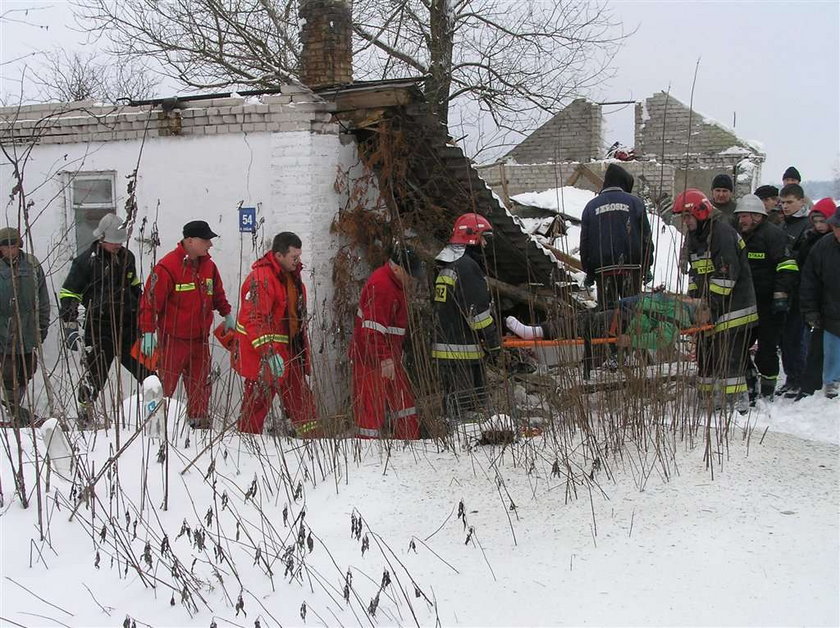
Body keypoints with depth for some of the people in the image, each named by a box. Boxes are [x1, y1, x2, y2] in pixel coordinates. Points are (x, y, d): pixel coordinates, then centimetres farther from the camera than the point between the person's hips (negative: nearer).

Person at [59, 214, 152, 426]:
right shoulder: (87, 261, -6)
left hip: (128, 324, 5)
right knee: (95, 373, -3)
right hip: (99, 327, -5)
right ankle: (85, 416, 9)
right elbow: (68, 295, -3)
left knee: (145, 368, 2)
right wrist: (70, 327, -9)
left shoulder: (127, 257, 11)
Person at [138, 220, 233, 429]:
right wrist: (148, 332, -18)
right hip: (173, 339, -7)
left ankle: (199, 421, 22)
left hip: (200, 338, 7)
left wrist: (227, 314, 22)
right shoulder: (167, 267, -16)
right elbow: (150, 300, -16)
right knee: (166, 384, -4)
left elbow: (217, 293, 25)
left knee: (200, 384, 12)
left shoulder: (208, 265, 7)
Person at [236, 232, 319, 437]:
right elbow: (255, 319, -26)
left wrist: (302, 346, 27)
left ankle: (311, 435, 19)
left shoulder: (292, 275, 12)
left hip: (290, 350, 9)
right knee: (259, 396, -3)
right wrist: (269, 352, -32)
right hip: (263, 352, -9)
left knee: (300, 393, 12)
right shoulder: (260, 278, -19)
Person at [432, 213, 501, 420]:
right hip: (463, 351, -10)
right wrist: (493, 343, -9)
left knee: (452, 401, 15)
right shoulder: (467, 266, -14)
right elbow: (477, 311, -17)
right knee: (472, 405, -8)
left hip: (442, 348, 10)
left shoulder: (445, 268, 17)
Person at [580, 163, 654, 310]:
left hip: (603, 271, 1)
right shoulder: (634, 202, 4)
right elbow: (646, 237, 4)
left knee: (606, 311, 3)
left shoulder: (591, 206, 10)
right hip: (631, 267, -1)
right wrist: (647, 267, 10)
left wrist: (588, 272, 16)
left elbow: (584, 242, 10)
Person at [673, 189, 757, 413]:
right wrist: (694, 298, 10)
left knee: (728, 354, -12)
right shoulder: (693, 237, 15)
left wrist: (710, 302, -20)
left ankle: (738, 400, -10)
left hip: (731, 308, -10)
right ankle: (709, 396, 19)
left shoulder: (722, 233, -15)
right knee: (706, 351, 12)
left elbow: (727, 274, -20)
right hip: (709, 309, 10)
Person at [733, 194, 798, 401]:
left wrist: (781, 295, -21)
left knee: (766, 349, -4)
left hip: (769, 305, -9)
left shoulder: (773, 234, -9)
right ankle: (749, 390, 18)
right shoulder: (742, 236, 18)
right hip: (747, 303, 9)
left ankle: (767, 395, 4)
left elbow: (787, 267, -16)